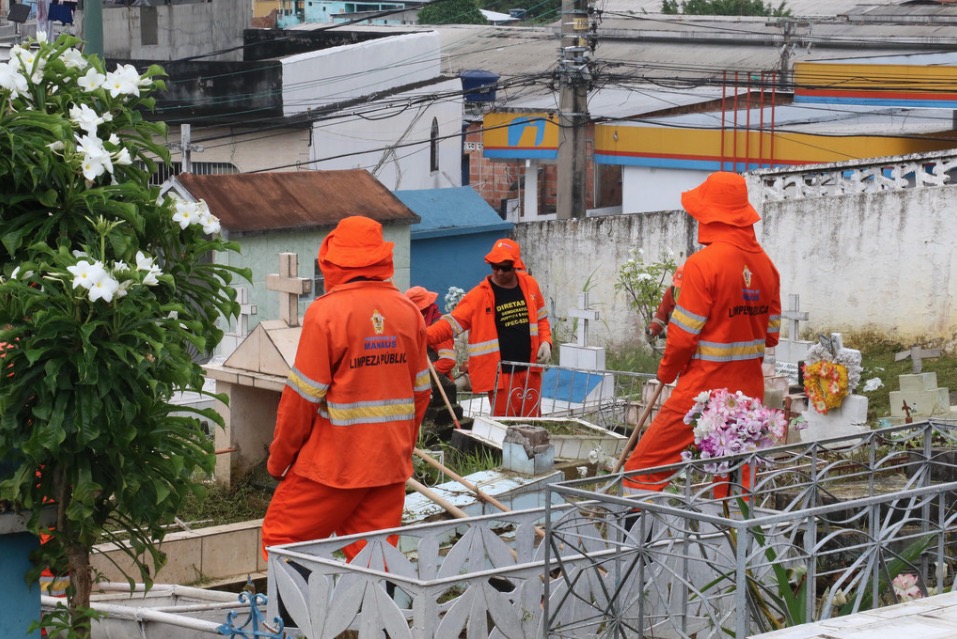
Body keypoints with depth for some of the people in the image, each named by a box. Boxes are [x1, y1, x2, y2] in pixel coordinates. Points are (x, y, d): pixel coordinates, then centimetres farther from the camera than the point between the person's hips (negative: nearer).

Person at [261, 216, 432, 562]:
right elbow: (420, 390, 11)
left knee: (281, 536, 6)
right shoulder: (408, 310, 4)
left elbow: (303, 395, -10)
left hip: (333, 462, -5)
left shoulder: (326, 312, -12)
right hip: (391, 462, 5)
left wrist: (279, 459, 1)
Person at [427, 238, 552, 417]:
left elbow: (541, 319, 20)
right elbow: (451, 323, -13)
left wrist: (546, 342, 2)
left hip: (530, 371, 4)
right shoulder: (480, 295, -7)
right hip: (501, 374, -4)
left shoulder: (529, 285, 6)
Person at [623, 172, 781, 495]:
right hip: (750, 389, 7)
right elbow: (771, 333, 10)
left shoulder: (703, 264, -14)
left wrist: (667, 371, 4)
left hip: (703, 389, -7)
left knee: (643, 469, -3)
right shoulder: (765, 263, 5)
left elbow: (684, 334, -12)